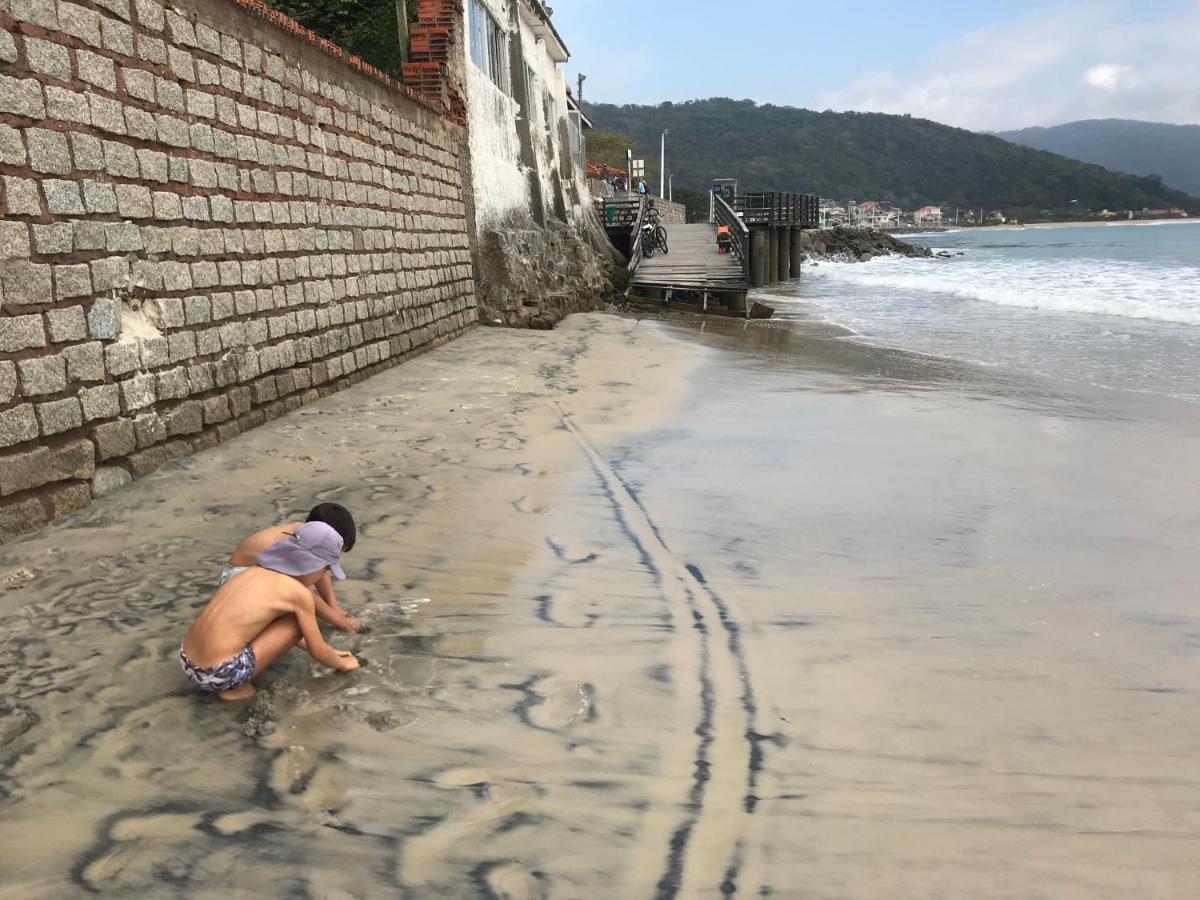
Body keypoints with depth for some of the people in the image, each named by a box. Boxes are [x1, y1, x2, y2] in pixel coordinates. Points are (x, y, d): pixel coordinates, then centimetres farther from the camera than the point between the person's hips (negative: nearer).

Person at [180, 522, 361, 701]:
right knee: (298, 621, 3)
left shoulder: (256, 571, 14)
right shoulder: (299, 593, -8)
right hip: (218, 674, -8)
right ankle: (235, 686, 4)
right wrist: (342, 664, 26)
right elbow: (317, 652, 5)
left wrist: (327, 653, 38)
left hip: (188, 663, 8)